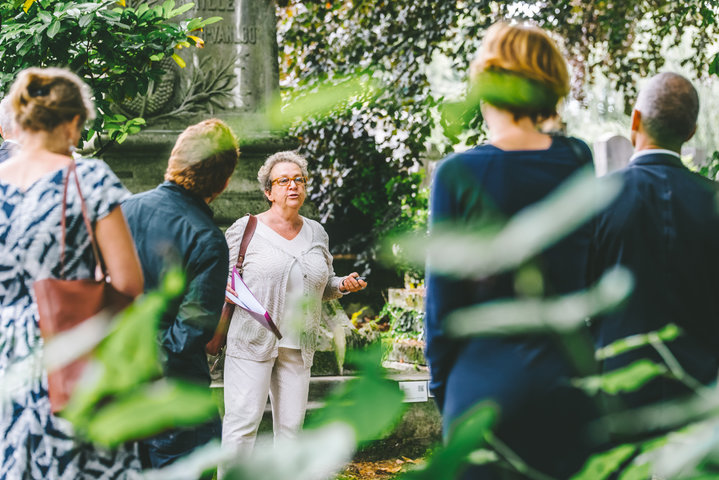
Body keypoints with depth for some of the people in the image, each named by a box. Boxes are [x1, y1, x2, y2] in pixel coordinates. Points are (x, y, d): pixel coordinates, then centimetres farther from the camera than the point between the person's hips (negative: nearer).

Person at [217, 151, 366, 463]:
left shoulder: (316, 234, 14)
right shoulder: (246, 229, -1)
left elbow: (322, 287, 23)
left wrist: (343, 285, 3)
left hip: (299, 346, 5)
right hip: (253, 340, -4)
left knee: (291, 423, 5)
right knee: (243, 419, -10)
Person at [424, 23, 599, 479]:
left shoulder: (457, 173, -7)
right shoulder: (577, 161, 1)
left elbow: (442, 292, -4)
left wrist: (441, 385, 8)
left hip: (486, 377, -2)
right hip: (568, 372, 3)